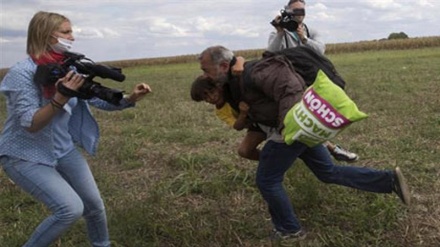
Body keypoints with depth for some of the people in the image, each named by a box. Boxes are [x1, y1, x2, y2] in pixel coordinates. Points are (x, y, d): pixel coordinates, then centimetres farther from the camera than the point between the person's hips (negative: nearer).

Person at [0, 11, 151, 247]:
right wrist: (61, 98, -37)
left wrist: (129, 98, -16)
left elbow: (99, 101, 0)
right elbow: (31, 124, -25)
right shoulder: (21, 73, -21)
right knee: (71, 208, -19)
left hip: (63, 149, 6)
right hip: (25, 156, -6)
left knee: (94, 205, 6)